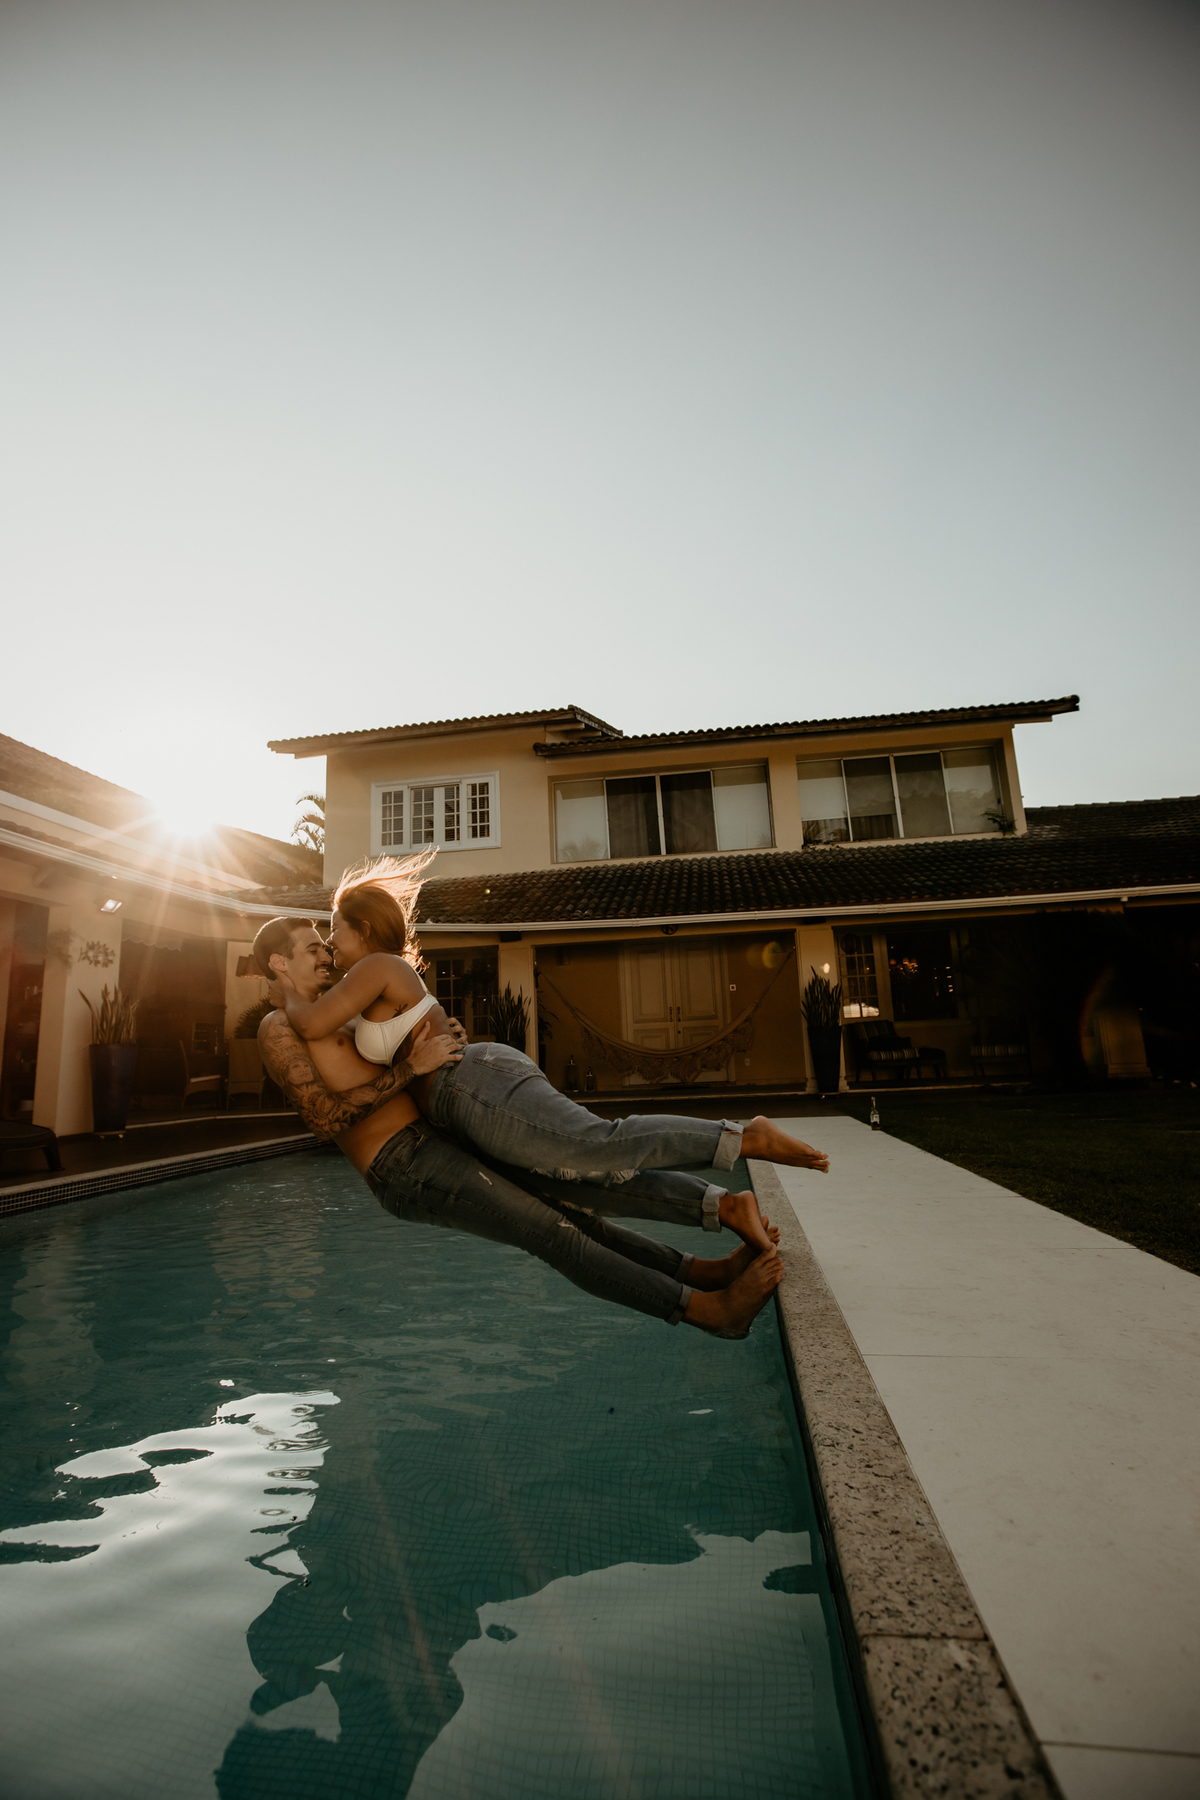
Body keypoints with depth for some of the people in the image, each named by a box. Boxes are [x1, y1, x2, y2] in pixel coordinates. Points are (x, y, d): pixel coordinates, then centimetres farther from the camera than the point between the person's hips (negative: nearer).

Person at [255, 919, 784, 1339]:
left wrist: (441, 1039, 4)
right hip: (407, 1169, -9)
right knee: (552, 1230, -14)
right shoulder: (278, 1030, -5)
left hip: (437, 1142, 9)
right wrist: (413, 1066, -20)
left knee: (567, 1205, 1)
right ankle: (710, 1309, -12)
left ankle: (703, 1270, 2)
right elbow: (326, 1118, -18)